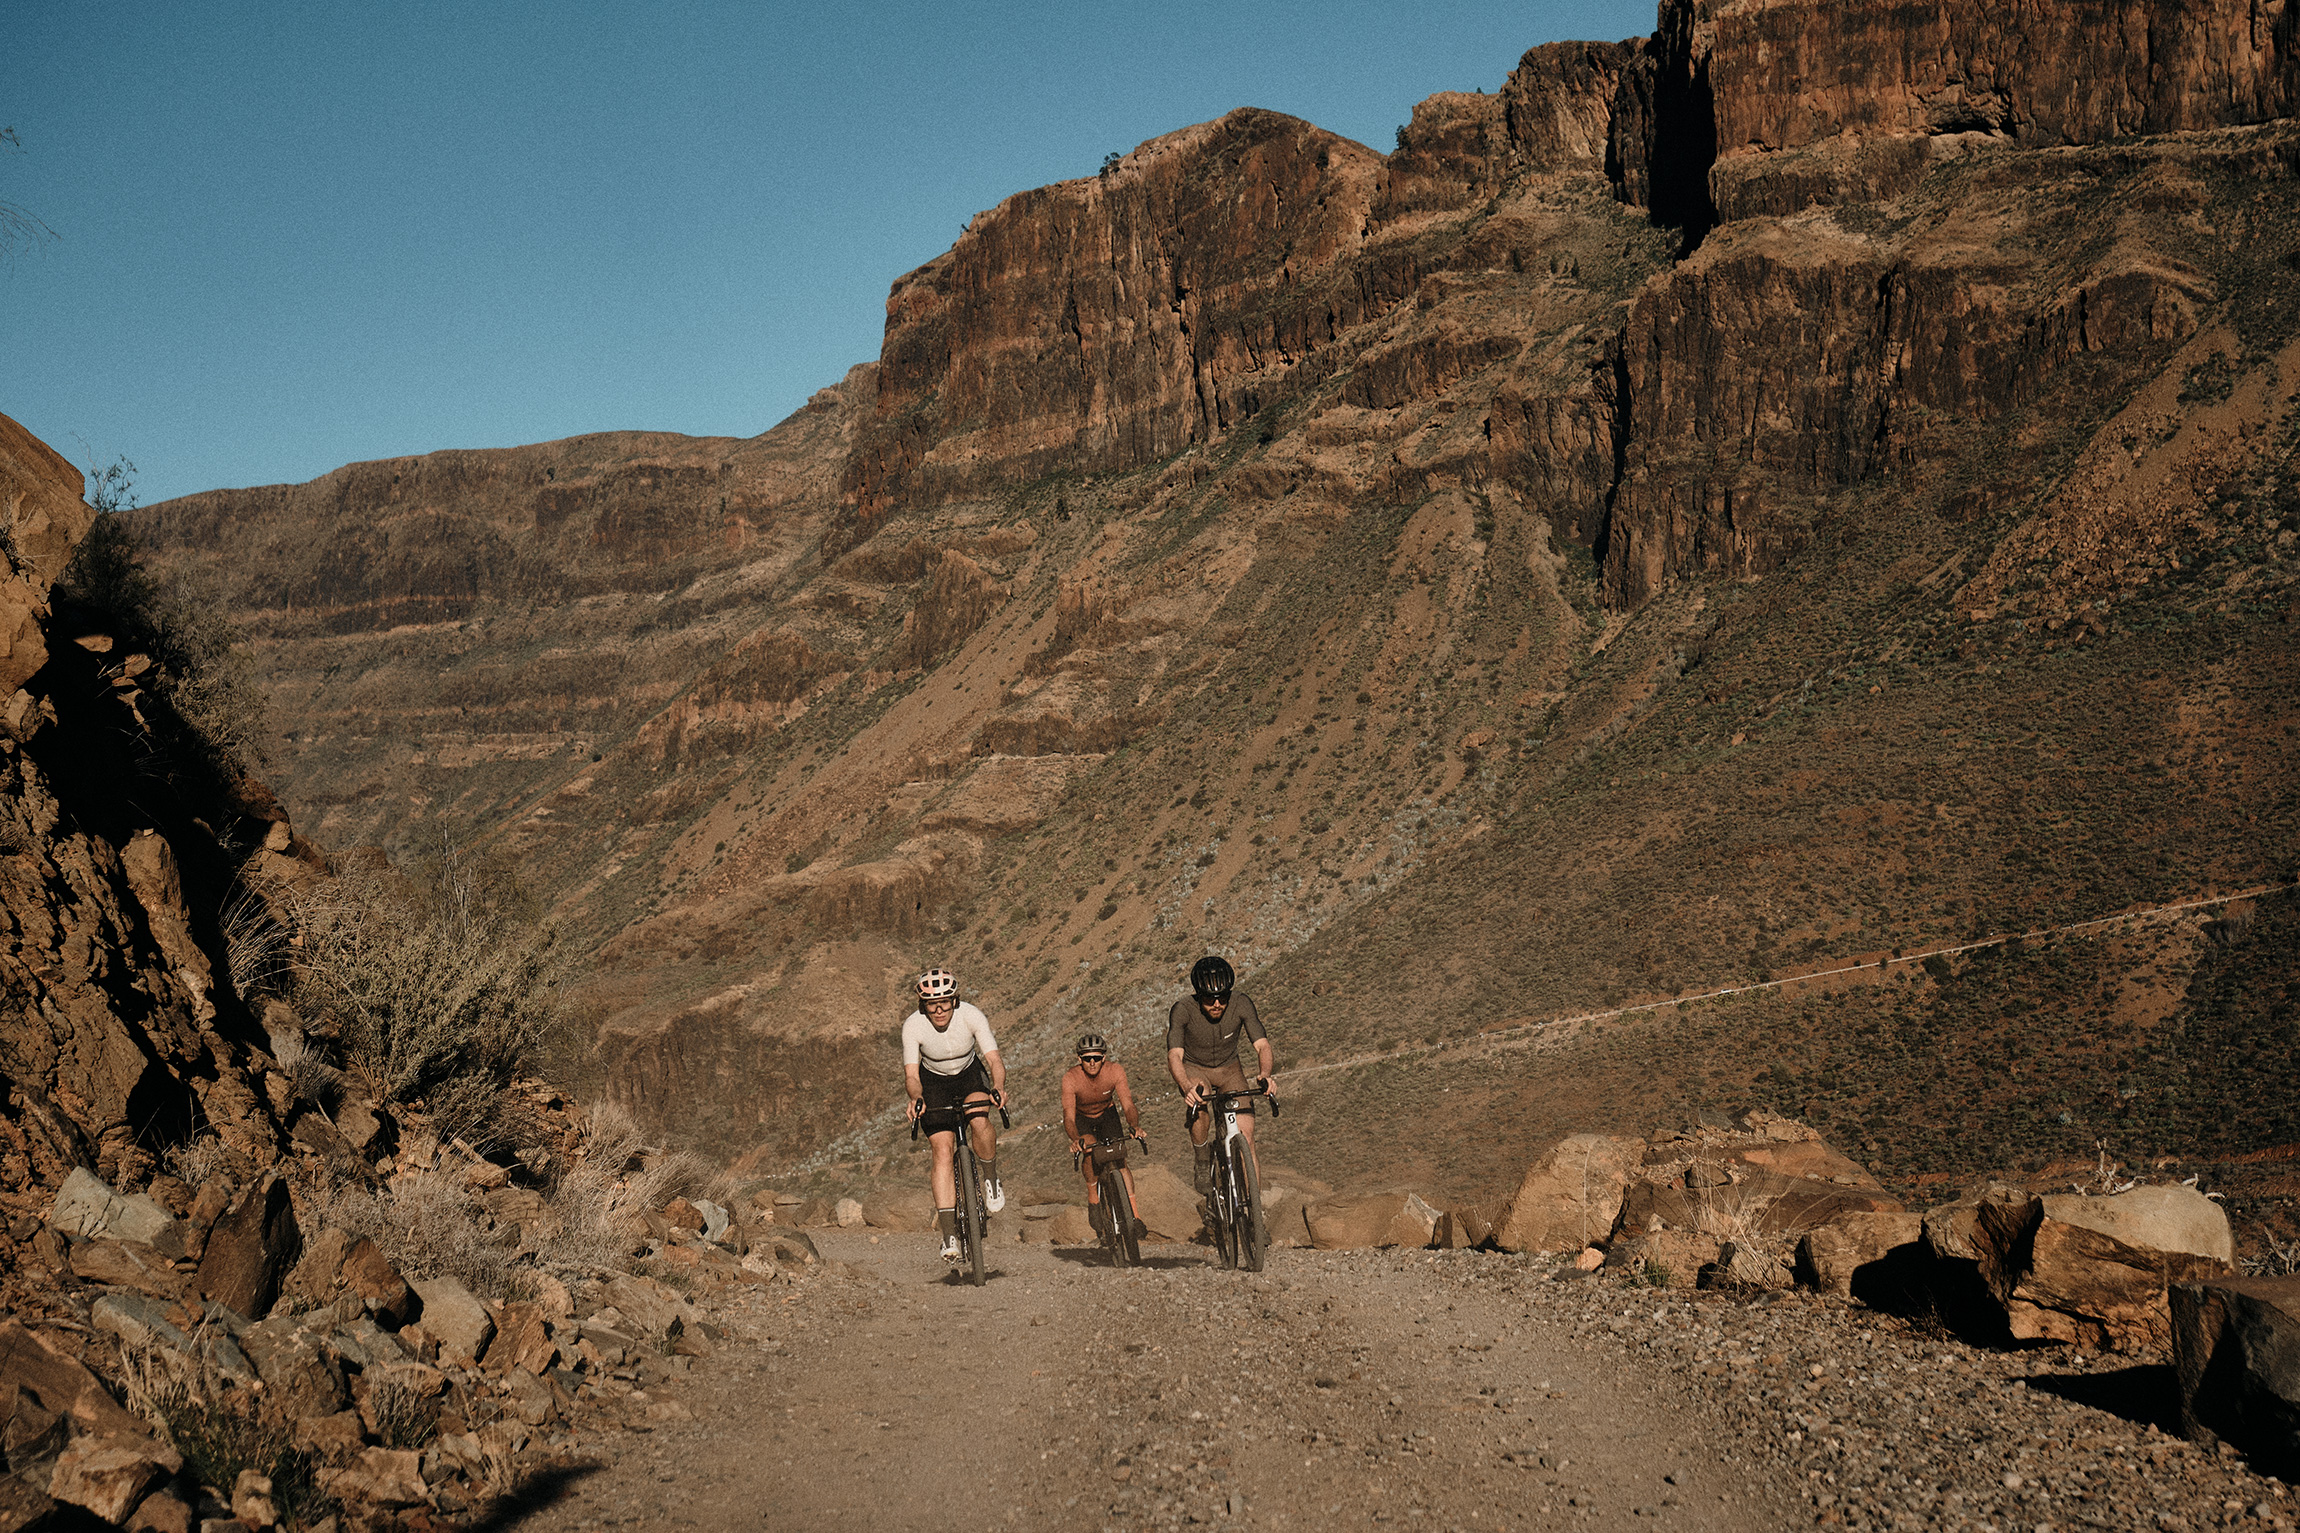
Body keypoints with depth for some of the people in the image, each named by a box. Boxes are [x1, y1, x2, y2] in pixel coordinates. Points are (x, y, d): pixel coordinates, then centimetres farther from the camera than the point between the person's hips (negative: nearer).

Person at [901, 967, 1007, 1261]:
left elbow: (994, 1060, -31)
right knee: (943, 1149, -16)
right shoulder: (913, 1025, -26)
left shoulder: (971, 1015, -27)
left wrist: (999, 1088, -51)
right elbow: (912, 1073, -27)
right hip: (933, 1082, 0)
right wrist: (916, 1098, -48)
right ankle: (949, 1236, -15)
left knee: (980, 1123, -32)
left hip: (970, 1074, 0)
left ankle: (991, 1179, -2)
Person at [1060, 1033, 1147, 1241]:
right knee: (1089, 1149, -31)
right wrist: (1075, 1138, -58)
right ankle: (1093, 1198, -9)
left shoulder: (1115, 1071, -28)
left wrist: (1135, 1125, -53)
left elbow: (1128, 1105, -31)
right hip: (1082, 1118, -1)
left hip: (1107, 1114, 1)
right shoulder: (1070, 1078, -32)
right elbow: (1068, 1116, -38)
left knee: (1120, 1161, -16)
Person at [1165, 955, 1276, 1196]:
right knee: (1199, 1104, -34)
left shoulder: (1241, 1003, -25)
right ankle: (1204, 1166, -10)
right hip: (1194, 1069, -2)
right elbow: (1175, 1055, -38)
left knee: (1245, 1135, -15)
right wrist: (1187, 1086, -59)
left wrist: (1266, 1074, -53)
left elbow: (1262, 1045, -31)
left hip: (1229, 1068, 2)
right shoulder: (1183, 1010, -29)